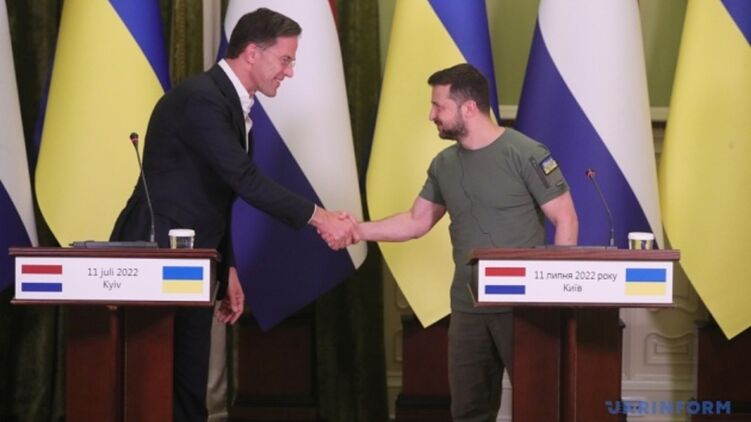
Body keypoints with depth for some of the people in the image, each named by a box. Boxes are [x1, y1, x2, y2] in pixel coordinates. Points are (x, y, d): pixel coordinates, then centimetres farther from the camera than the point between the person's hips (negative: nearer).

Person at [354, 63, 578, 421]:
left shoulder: (525, 155, -11)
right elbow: (417, 221, 17)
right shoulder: (444, 164, 9)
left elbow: (565, 220, -9)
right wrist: (359, 230, 5)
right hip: (467, 308, 6)